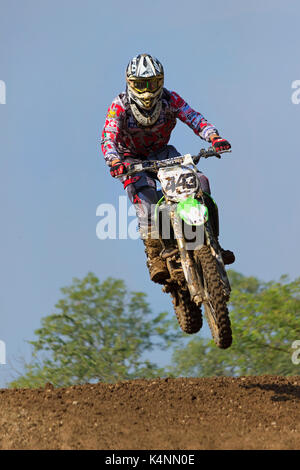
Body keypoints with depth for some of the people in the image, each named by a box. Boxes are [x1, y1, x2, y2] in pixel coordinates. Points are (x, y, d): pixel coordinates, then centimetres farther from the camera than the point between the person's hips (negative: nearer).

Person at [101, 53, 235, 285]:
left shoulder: (170, 100, -14)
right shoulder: (120, 106, -20)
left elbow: (195, 119, -23)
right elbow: (108, 137, -33)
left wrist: (215, 138, -45)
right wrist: (114, 162, -55)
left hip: (162, 153, 3)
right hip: (131, 160, -3)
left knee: (200, 181, -19)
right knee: (145, 196, -33)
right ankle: (155, 257, -35)